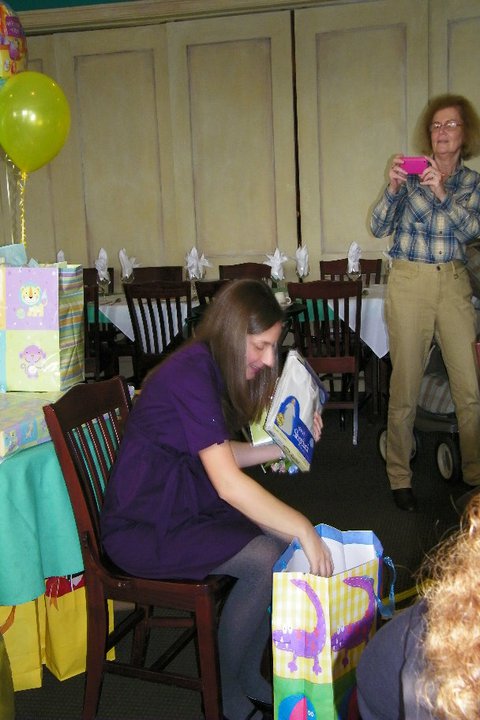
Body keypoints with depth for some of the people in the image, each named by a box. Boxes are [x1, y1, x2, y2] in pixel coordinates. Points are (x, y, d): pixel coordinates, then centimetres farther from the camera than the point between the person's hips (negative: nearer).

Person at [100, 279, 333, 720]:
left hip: (184, 503, 9)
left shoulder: (211, 369, 6)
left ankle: (250, 678, 8)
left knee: (282, 539, -6)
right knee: (264, 559, -21)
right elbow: (228, 484, -30)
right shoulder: (190, 374, -25)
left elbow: (222, 453, 13)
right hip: (143, 527, -9)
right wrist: (303, 529, -27)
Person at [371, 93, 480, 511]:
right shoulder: (411, 173, 2)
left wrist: (442, 192, -21)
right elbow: (380, 228, -3)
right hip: (410, 281, -2)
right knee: (405, 387, 1)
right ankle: (400, 477, 14)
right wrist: (393, 188, -19)